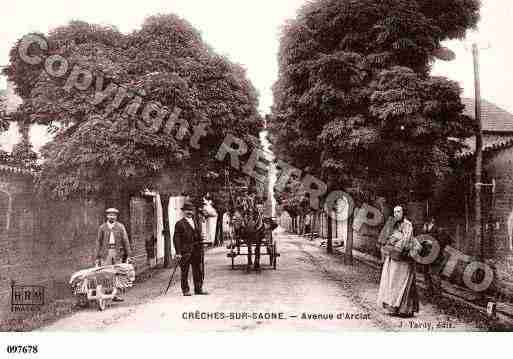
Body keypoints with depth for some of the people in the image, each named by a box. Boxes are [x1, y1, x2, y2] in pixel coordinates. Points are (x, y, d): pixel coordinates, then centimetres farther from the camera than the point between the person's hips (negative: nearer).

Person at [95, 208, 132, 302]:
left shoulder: (120, 226, 6)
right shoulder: (102, 227, 8)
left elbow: (125, 241, 5)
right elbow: (98, 242, 9)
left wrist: (128, 255, -1)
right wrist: (97, 257, 5)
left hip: (118, 252, 0)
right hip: (106, 253, 0)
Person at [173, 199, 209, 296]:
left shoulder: (196, 222, 16)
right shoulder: (179, 224, -3)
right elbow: (176, 239, -7)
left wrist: (201, 249, 12)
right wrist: (178, 252, -14)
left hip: (197, 251, 5)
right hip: (185, 251, -5)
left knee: (199, 271, 7)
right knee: (184, 272, 1)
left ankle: (198, 289, 16)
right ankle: (185, 290, 11)